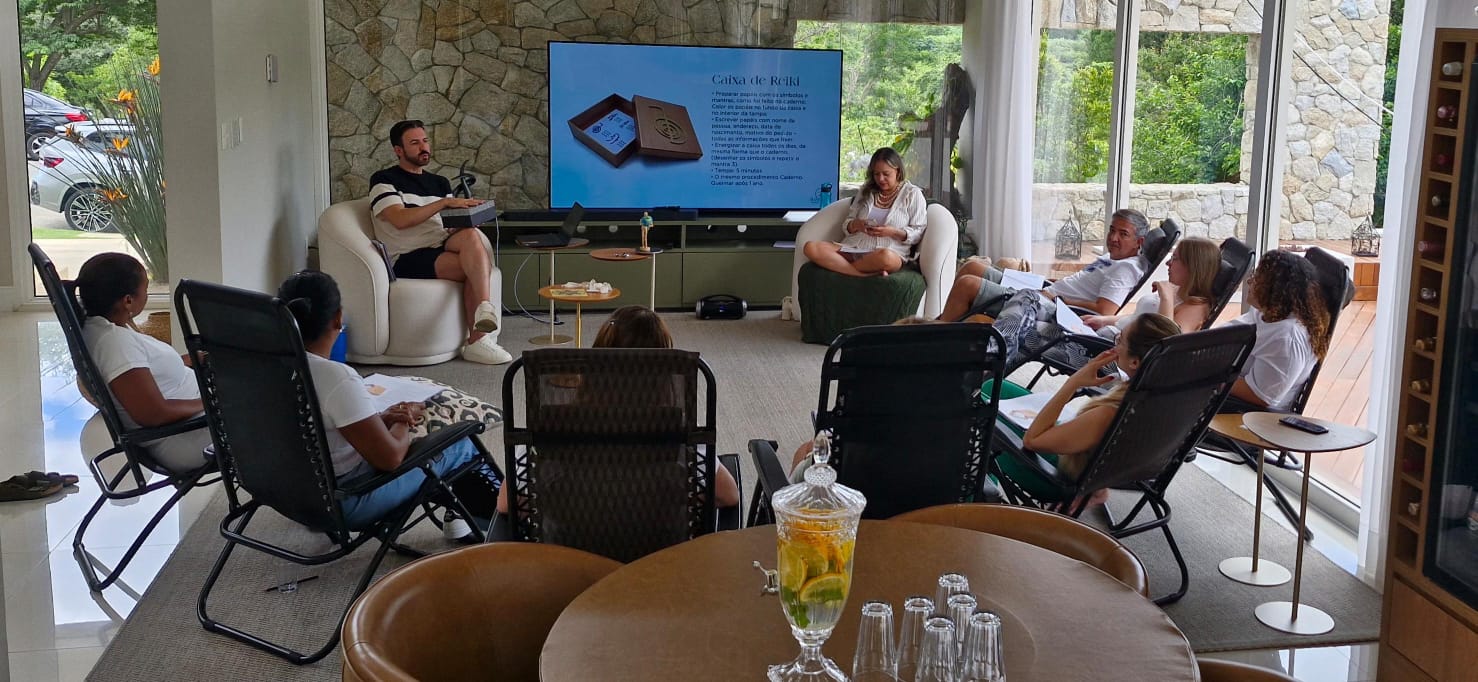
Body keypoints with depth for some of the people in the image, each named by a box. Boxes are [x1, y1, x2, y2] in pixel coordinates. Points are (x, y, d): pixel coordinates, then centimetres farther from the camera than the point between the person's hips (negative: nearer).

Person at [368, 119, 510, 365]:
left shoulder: (440, 183, 25)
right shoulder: (384, 180, 5)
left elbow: (454, 222, 17)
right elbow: (400, 220, -13)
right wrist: (444, 202, -17)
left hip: (441, 249, 5)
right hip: (408, 259, -5)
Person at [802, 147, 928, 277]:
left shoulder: (912, 194, 10)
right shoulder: (866, 191, 22)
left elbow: (917, 233, 4)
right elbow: (846, 225, 20)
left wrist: (892, 232, -14)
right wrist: (856, 225, -5)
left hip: (890, 251, -5)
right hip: (853, 246, 5)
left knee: (886, 257, -46)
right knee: (810, 248, -25)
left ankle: (840, 267, -23)